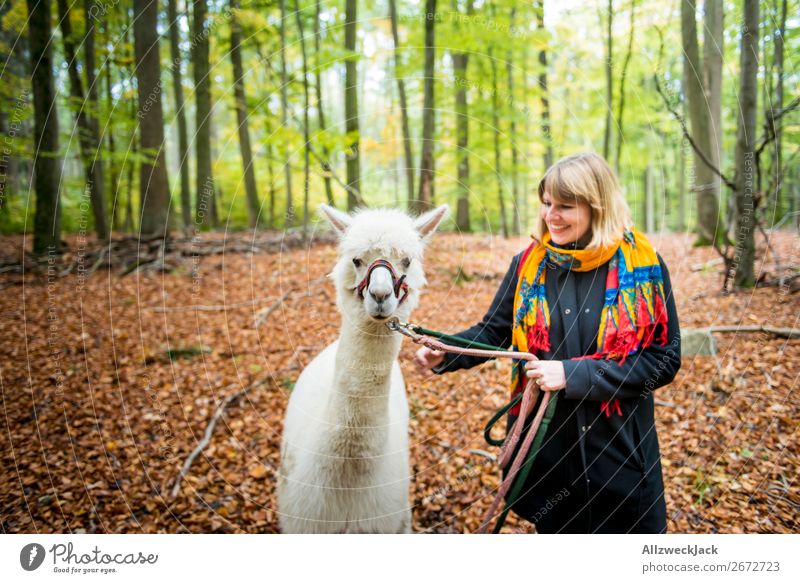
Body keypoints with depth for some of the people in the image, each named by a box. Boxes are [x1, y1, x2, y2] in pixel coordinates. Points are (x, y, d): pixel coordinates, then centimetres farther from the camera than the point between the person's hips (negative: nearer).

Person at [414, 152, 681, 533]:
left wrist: (574, 374, -20)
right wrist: (444, 353, -15)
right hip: (547, 442, 2)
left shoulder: (643, 266, -9)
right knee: (554, 527, 20)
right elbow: (493, 331, 4)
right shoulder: (530, 263, -2)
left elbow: (665, 359, -11)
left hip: (619, 444, -2)